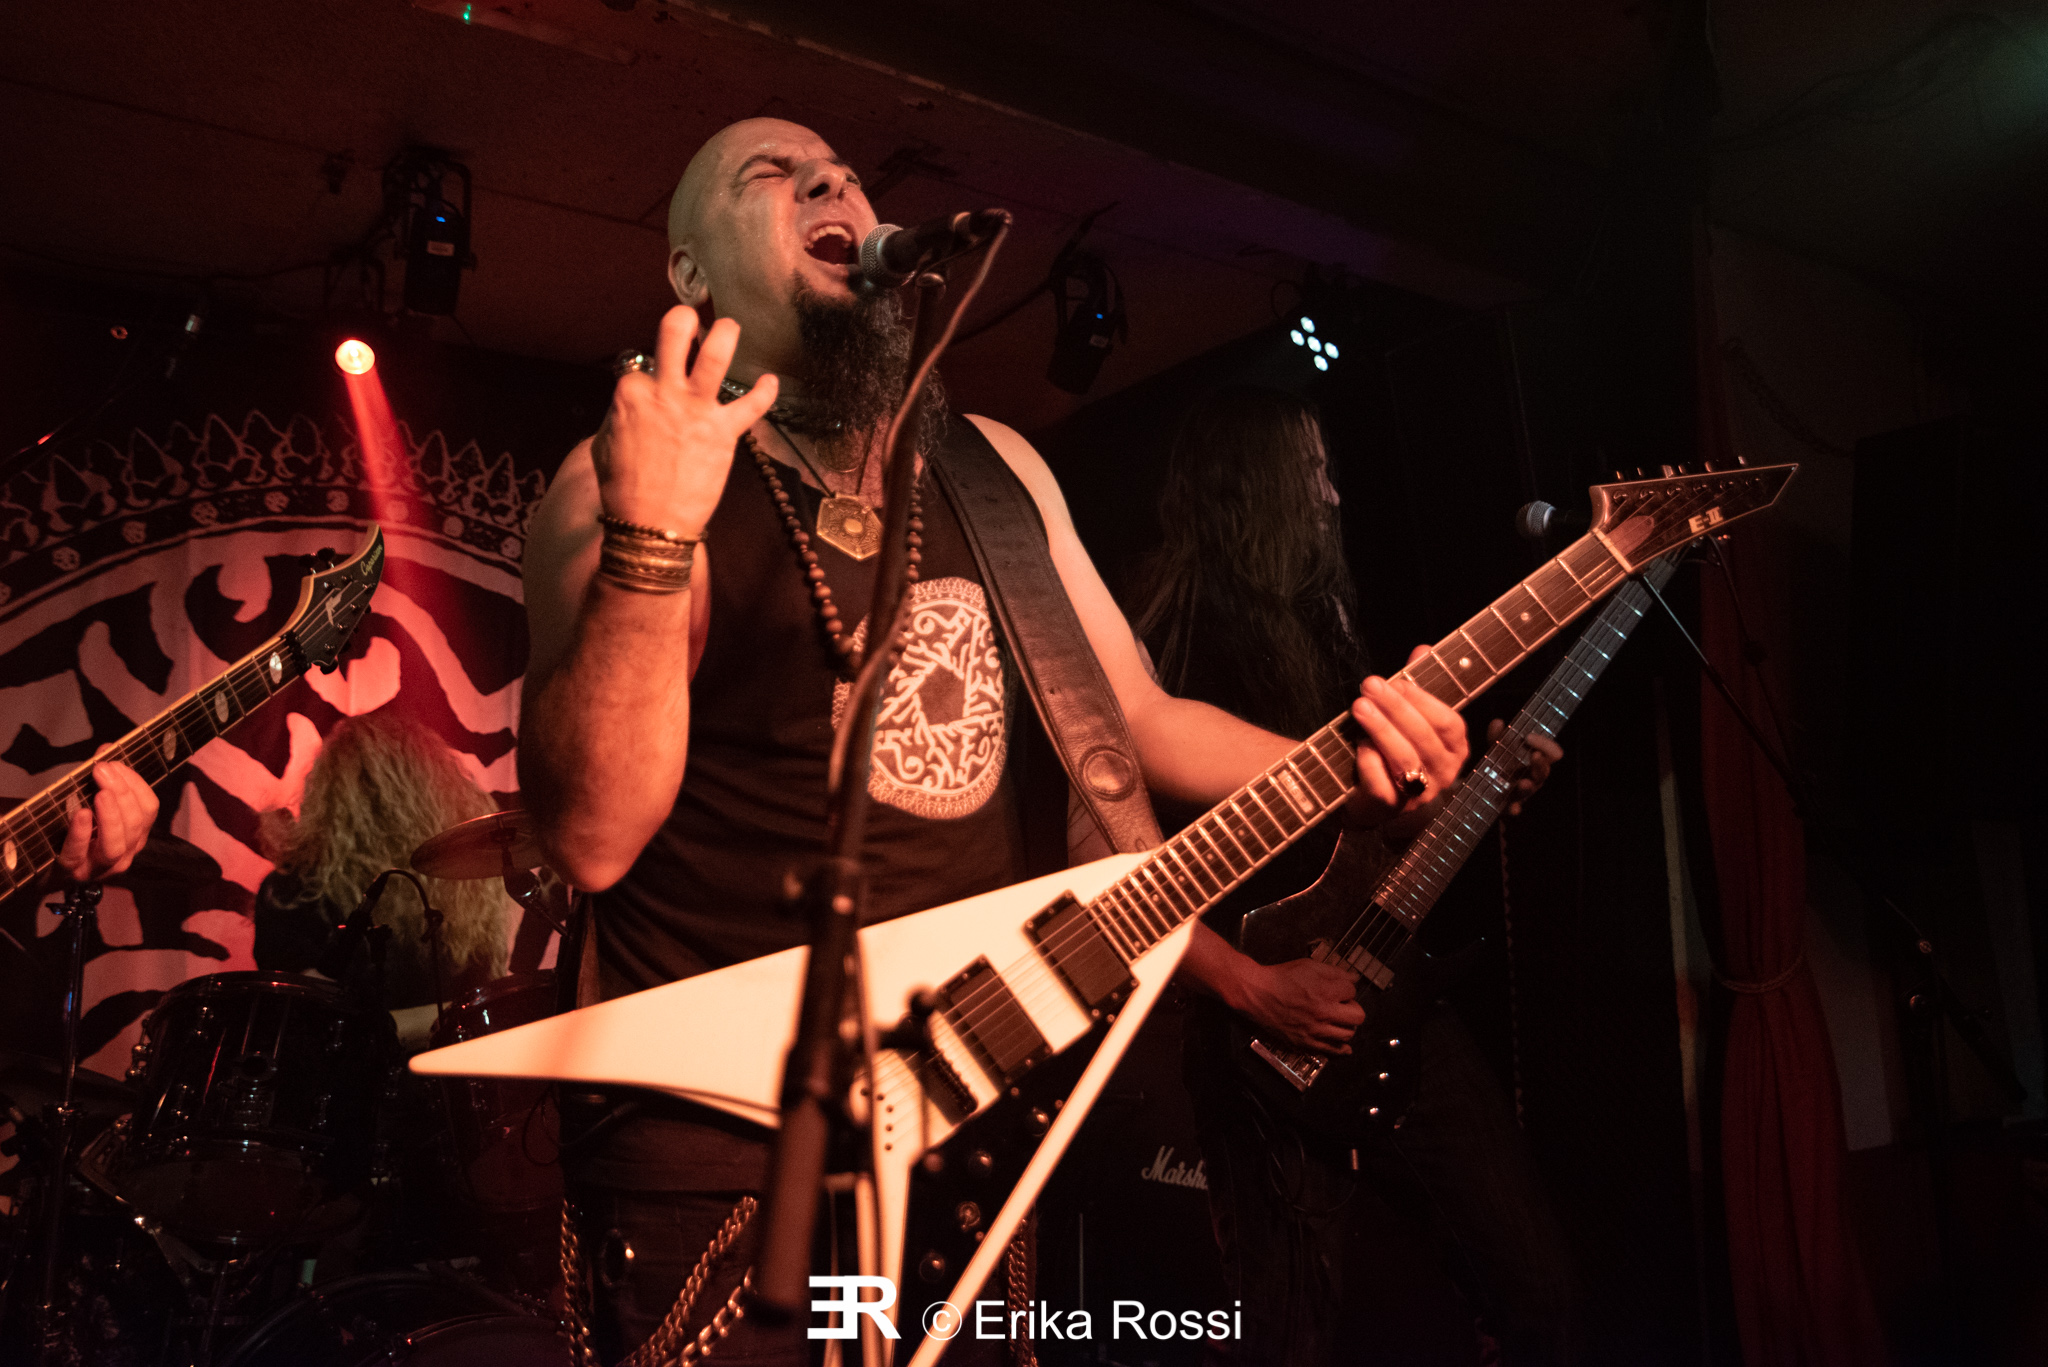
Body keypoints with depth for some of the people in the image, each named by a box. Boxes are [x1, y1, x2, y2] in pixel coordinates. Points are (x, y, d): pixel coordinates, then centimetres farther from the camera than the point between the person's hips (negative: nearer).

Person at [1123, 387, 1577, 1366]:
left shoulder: (1318, 621, 15)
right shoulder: (1161, 637, -9)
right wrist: (1250, 988, -20)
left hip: (1390, 999, 7)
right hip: (1263, 1040, -7)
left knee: (1536, 1285, 8)